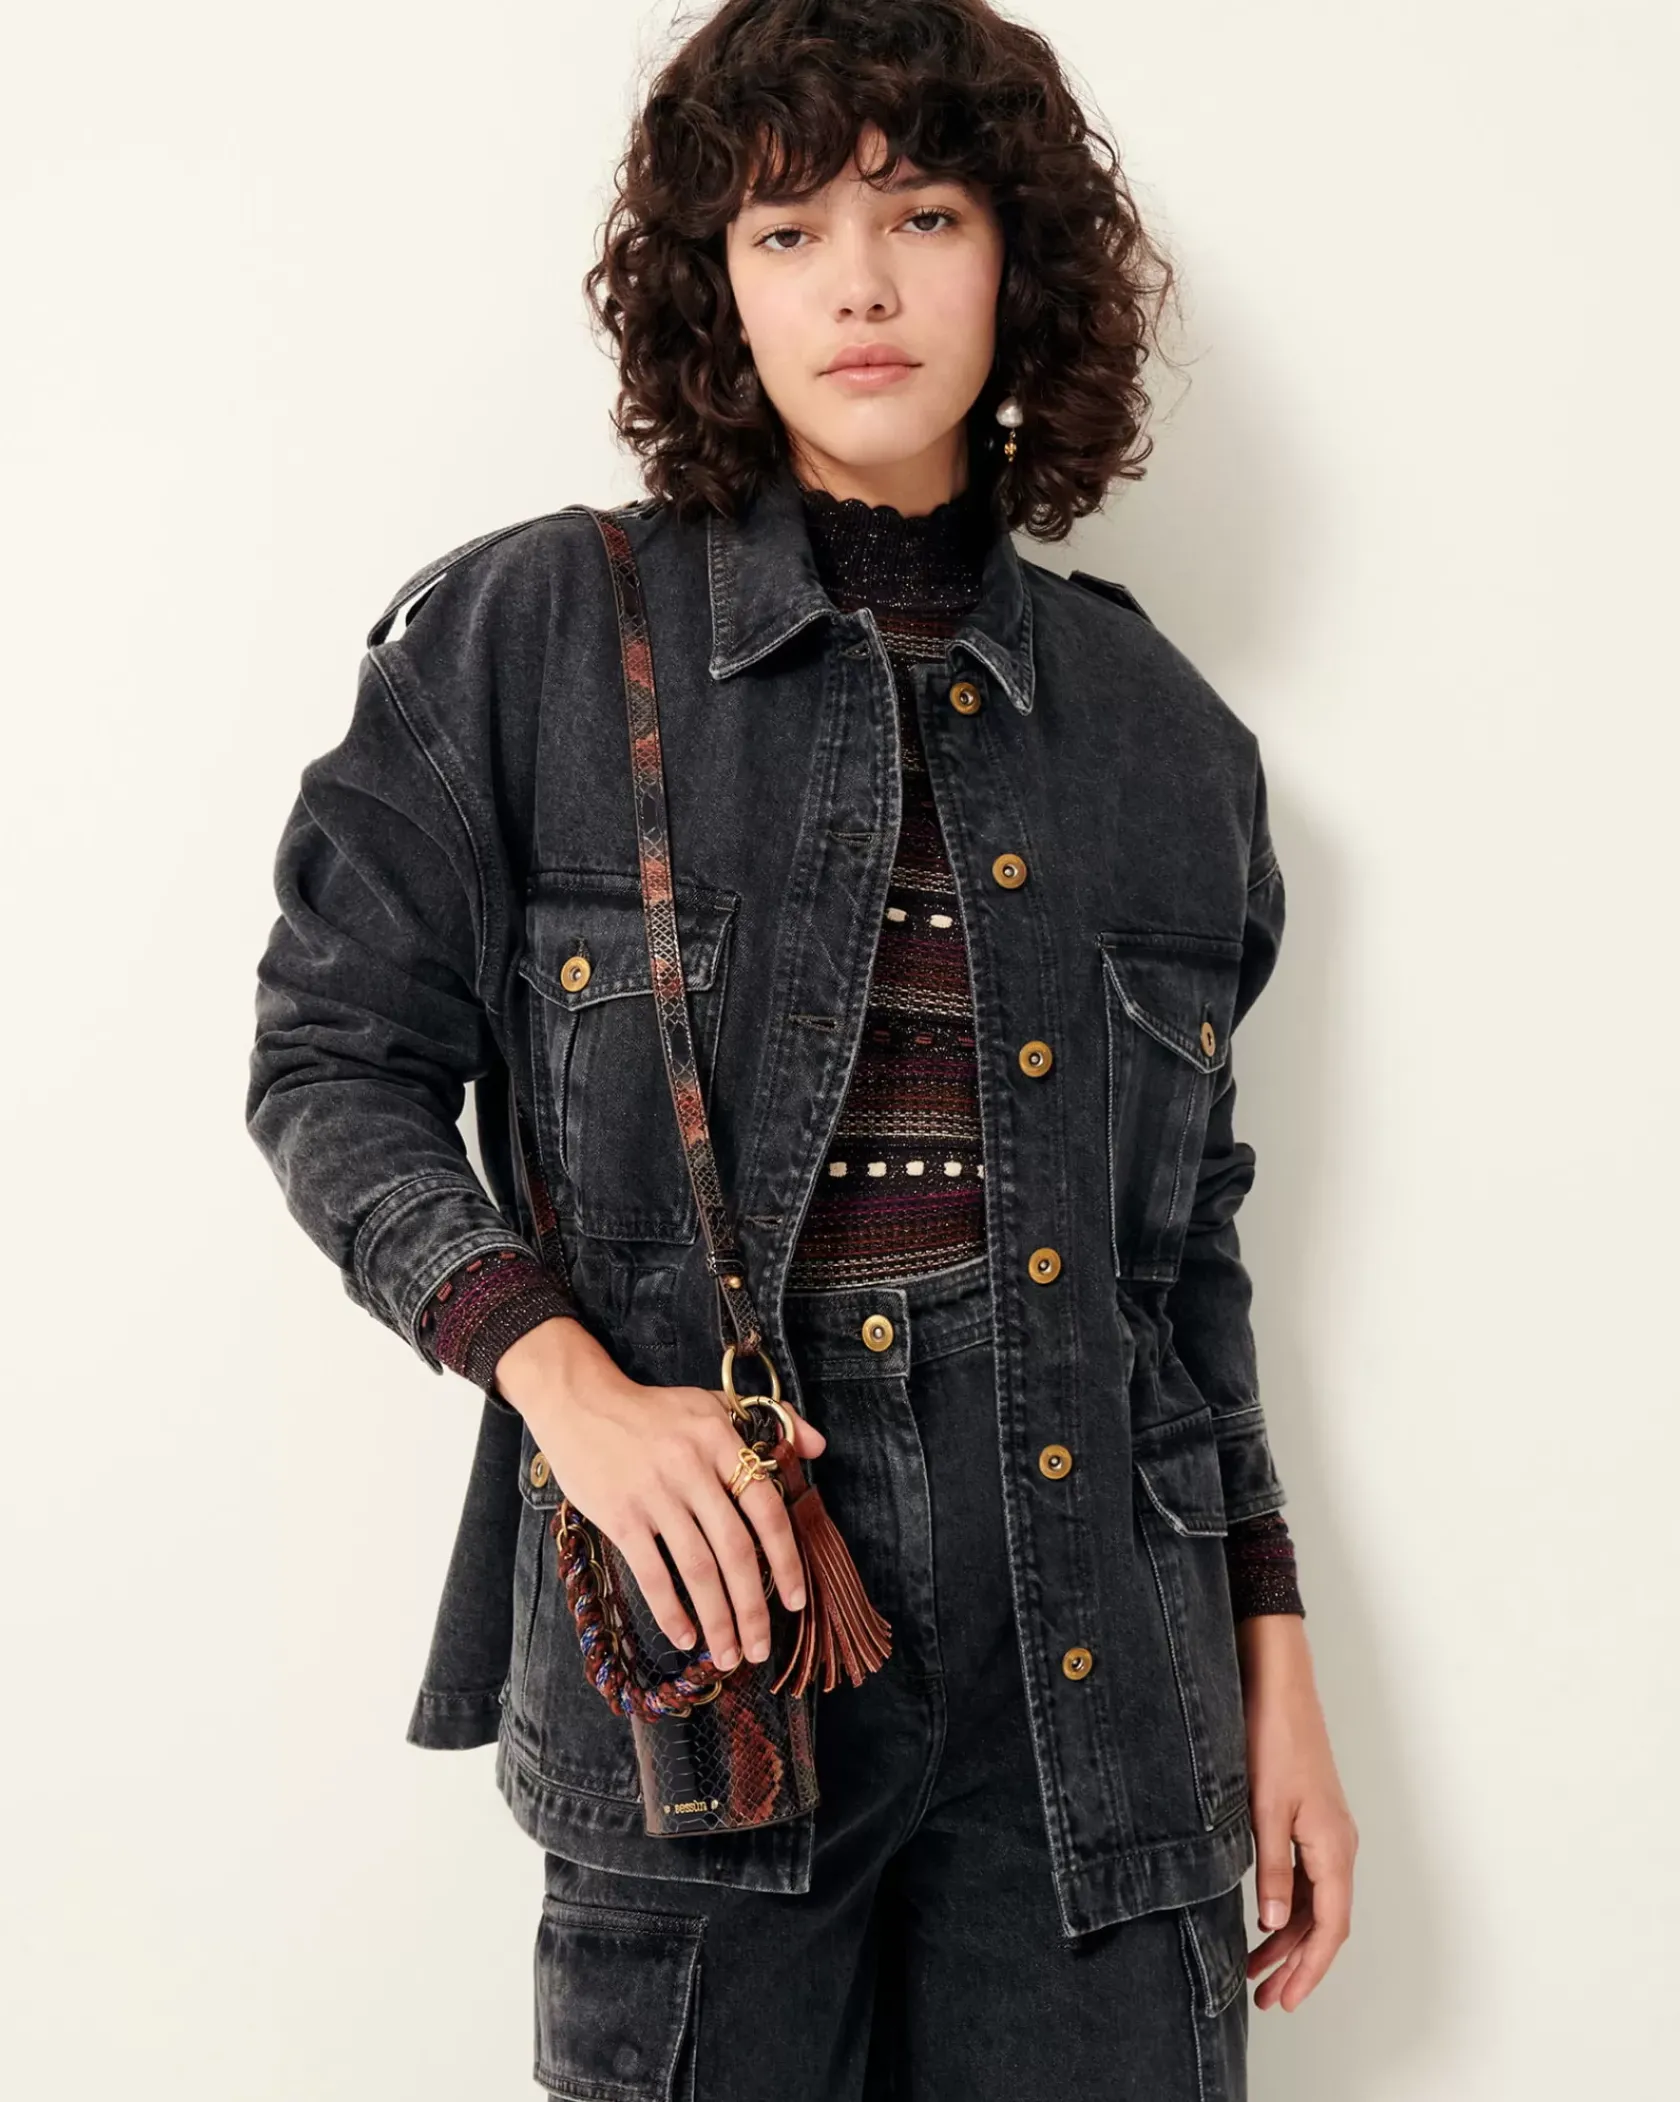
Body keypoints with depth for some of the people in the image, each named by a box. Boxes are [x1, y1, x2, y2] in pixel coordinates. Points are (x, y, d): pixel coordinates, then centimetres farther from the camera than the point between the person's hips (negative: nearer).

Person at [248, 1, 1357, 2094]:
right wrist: (564, 1376, -14)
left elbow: (1185, 1238, 14)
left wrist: (1276, 1670, 12)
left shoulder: (1160, 732, 10)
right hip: (703, 1625, -2)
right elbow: (334, 1056, 2)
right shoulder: (526, 642, 1)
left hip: (1097, 1662, 3)